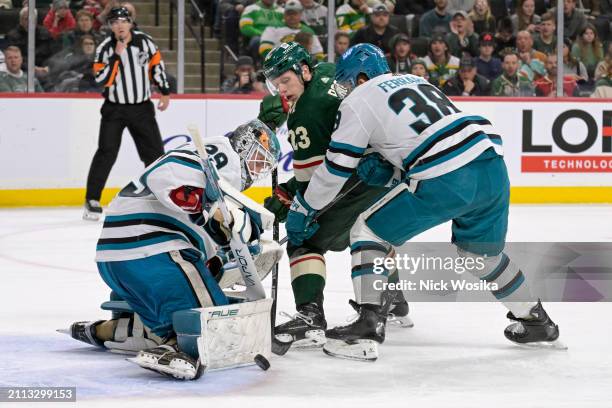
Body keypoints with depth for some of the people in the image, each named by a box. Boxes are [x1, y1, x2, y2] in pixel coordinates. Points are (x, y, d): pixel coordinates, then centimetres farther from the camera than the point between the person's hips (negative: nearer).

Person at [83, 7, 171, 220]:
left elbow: (156, 64, 10)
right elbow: (102, 80, -18)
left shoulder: (144, 41, -3)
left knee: (155, 151, 5)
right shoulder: (105, 48, -10)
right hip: (114, 108, -2)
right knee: (106, 153, -10)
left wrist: (165, 92, 8)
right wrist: (116, 56, -25)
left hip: (142, 107, 3)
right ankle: (92, 200, -6)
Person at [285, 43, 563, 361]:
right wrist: (388, 167, 21)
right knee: (480, 253, 30)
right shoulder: (416, 81, 30)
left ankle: (368, 326, -2)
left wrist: (302, 208, 19)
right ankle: (536, 322, 38)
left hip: (447, 181, -7)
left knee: (368, 230, 7)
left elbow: (336, 168, 8)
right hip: (492, 164, 7)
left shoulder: (358, 101, 9)